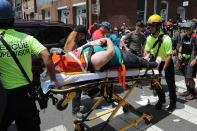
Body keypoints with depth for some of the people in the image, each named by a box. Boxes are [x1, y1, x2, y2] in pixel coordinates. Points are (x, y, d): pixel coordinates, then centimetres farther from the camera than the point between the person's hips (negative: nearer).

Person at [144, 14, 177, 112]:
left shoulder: (166, 39, -25)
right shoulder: (149, 38, -8)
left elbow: (169, 56, -24)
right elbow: (147, 51, 5)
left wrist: (163, 70, -24)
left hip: (167, 63, -5)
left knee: (170, 84, 4)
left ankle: (173, 103, 23)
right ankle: (161, 99, 32)